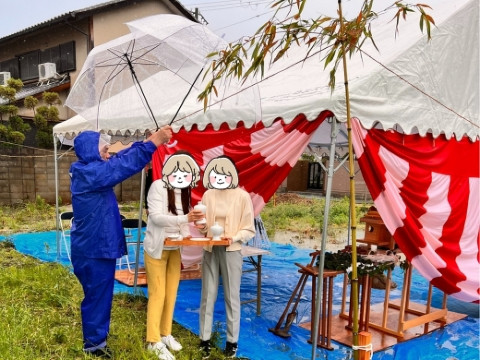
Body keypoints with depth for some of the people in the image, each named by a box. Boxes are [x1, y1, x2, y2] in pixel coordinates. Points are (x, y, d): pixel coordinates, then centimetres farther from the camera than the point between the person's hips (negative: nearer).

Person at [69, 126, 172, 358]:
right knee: (97, 295, 3)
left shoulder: (90, 170, 9)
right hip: (94, 248, -10)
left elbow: (121, 160, 13)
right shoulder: (89, 172, -21)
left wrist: (148, 140, 5)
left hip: (98, 245, 10)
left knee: (100, 294, 20)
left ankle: (96, 339, 35)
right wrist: (153, 142, -25)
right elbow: (125, 164, -27)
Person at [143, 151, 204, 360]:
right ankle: (153, 340, 11)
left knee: (171, 293, 11)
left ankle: (165, 334, 25)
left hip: (175, 248, 6)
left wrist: (190, 228, -14)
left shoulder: (185, 190, 6)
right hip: (157, 248, -6)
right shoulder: (158, 186, -14)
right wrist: (185, 218, -32)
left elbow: (184, 219, 6)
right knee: (158, 294, -1)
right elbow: (156, 216, -23)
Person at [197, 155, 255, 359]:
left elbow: (249, 229, -4)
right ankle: (205, 339, 21)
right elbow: (203, 226, 9)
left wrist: (234, 237, -21)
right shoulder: (208, 195, 3)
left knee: (232, 296, 6)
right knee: (208, 295, 8)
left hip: (232, 251, -3)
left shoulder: (242, 196, -7)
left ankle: (232, 341, 20)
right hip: (210, 250, 3)